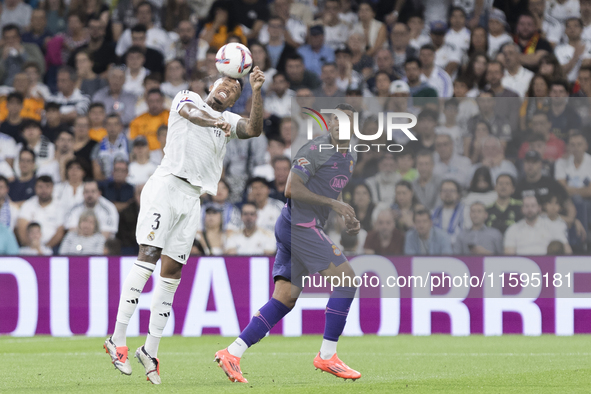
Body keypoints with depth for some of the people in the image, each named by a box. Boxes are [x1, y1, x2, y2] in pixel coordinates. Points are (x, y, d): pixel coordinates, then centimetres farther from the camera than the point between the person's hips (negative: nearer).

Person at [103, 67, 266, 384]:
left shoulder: (230, 121, 22)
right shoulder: (187, 98, 10)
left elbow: (254, 129, 2)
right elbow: (192, 113, -14)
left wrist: (256, 92, -9)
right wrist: (218, 122, -33)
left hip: (192, 199, 5)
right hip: (166, 186, -5)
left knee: (172, 272, 2)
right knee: (148, 257, -17)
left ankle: (150, 350, 8)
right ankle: (118, 340, -19)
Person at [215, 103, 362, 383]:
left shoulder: (350, 157, 18)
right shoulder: (316, 149, -12)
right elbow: (292, 189, -19)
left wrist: (348, 219, 14)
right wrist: (333, 204, -19)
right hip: (300, 225, -9)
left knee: (284, 299, 2)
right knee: (346, 278, -10)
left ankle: (232, 353, -2)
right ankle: (327, 356, -5)